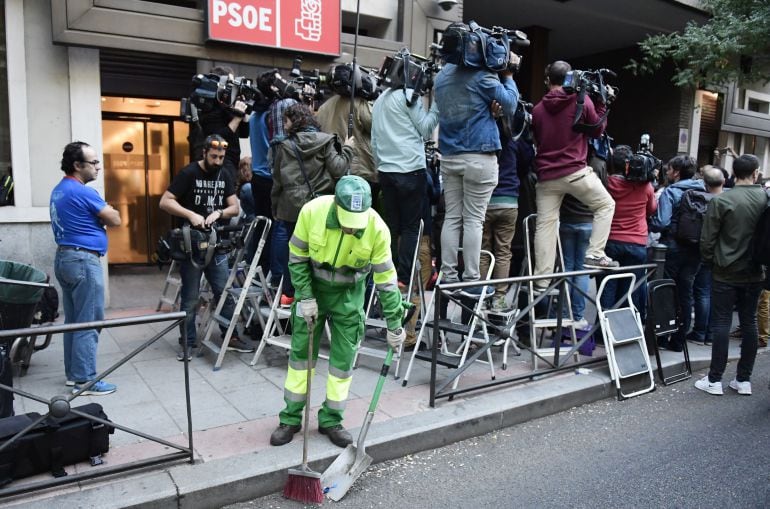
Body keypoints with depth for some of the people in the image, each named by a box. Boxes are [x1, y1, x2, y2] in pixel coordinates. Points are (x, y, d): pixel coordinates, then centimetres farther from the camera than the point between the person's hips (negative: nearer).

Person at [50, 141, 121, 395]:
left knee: (73, 321, 15)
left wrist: (101, 213, 7)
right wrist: (106, 213, 9)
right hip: (83, 261, -10)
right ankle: (85, 380, -1)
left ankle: (73, 373, 22)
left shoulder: (58, 191, 14)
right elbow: (115, 220, -11)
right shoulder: (82, 192, -16)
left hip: (64, 258, 10)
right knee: (89, 323, -5)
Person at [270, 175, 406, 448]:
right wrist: (305, 297, -13)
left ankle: (331, 420, 21)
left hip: (349, 295, 0)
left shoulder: (377, 229, -26)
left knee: (344, 358, 3)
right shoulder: (312, 211, -25)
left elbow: (386, 279, -16)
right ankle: (291, 418, 21)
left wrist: (394, 325, -12)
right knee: (301, 351, 6)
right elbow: (297, 257, -10)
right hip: (312, 287, 0)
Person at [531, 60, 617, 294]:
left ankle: (541, 281, 3)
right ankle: (594, 255, 5)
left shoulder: (537, 109, 8)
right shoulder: (582, 101, -2)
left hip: (546, 176, 4)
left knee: (545, 226, 3)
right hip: (575, 171, -3)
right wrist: (602, 103, 17)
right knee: (606, 204, 16)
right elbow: (597, 130, 9)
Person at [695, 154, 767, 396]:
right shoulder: (766, 198, -3)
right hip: (754, 272, 4)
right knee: (749, 323, 11)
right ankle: (744, 379, 17)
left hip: (726, 272, -3)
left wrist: (709, 260, 6)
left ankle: (715, 380, 5)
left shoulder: (721, 200, -13)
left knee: (721, 323, 1)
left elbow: (708, 238, -10)